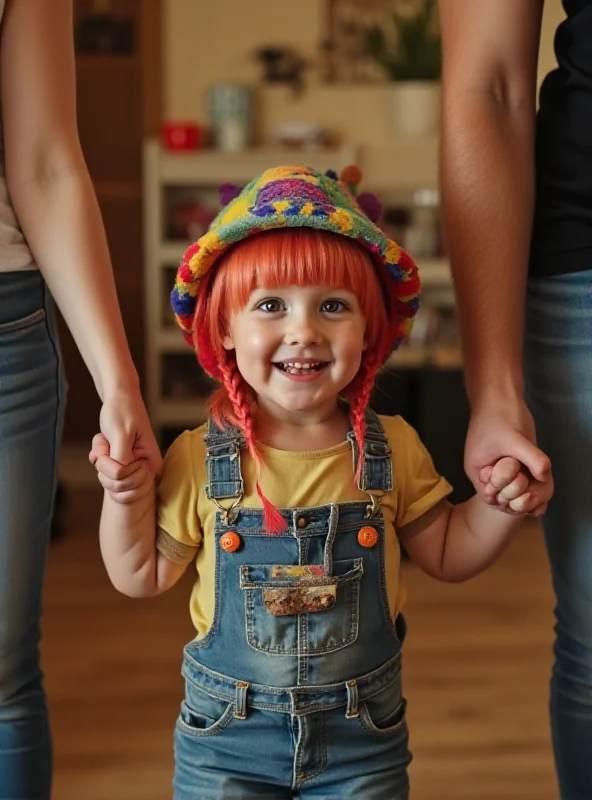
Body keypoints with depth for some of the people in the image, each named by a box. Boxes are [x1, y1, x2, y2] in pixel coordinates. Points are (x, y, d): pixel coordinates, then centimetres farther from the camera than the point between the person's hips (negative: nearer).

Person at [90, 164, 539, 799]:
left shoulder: (391, 450, -7)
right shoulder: (198, 459, -12)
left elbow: (447, 556, 5)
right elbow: (141, 578, -1)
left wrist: (502, 505, -11)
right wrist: (125, 495, -16)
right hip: (226, 732, -1)